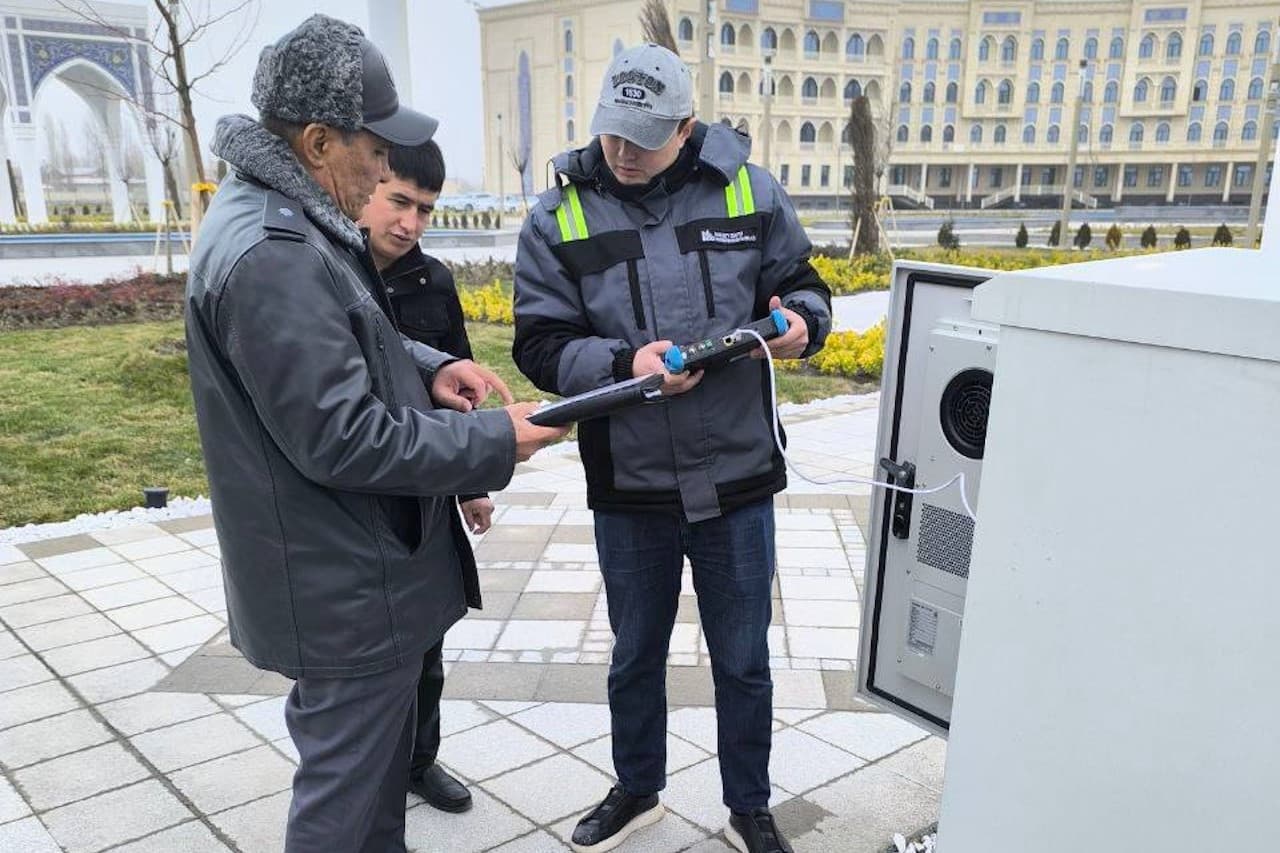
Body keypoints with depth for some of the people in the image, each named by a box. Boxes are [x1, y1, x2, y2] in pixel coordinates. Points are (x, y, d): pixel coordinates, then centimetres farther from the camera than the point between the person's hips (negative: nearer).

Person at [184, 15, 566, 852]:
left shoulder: (284, 217, 7)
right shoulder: (270, 255, -27)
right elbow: (342, 438, -28)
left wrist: (428, 368, 2)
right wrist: (491, 443, -19)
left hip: (357, 564, 11)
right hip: (344, 587, -11)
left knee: (381, 752, 27)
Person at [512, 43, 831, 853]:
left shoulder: (749, 192, -3)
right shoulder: (560, 216, -5)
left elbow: (801, 283, 8)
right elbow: (540, 343, -7)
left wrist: (801, 320, -15)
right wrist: (623, 364, -24)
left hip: (736, 477, 0)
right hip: (627, 487, 0)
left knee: (743, 660, 16)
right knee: (635, 655, 21)